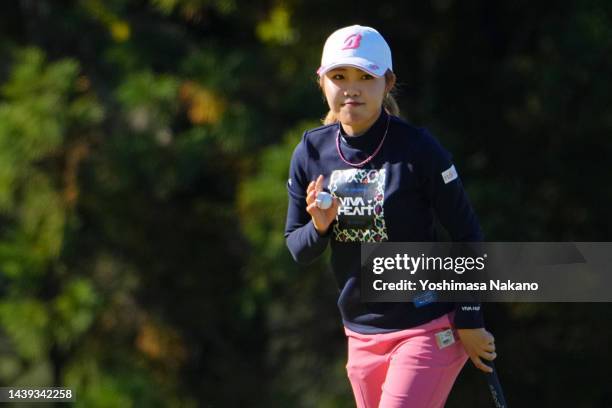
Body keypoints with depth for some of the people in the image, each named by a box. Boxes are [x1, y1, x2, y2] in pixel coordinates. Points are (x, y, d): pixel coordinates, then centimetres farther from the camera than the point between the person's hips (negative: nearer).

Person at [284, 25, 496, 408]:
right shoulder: (311, 153, 1)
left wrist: (469, 321, -7)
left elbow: (467, 234, -6)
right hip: (361, 334, 6)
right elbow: (297, 250, 8)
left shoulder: (417, 148, -12)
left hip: (428, 329, -6)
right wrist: (318, 227, -15)